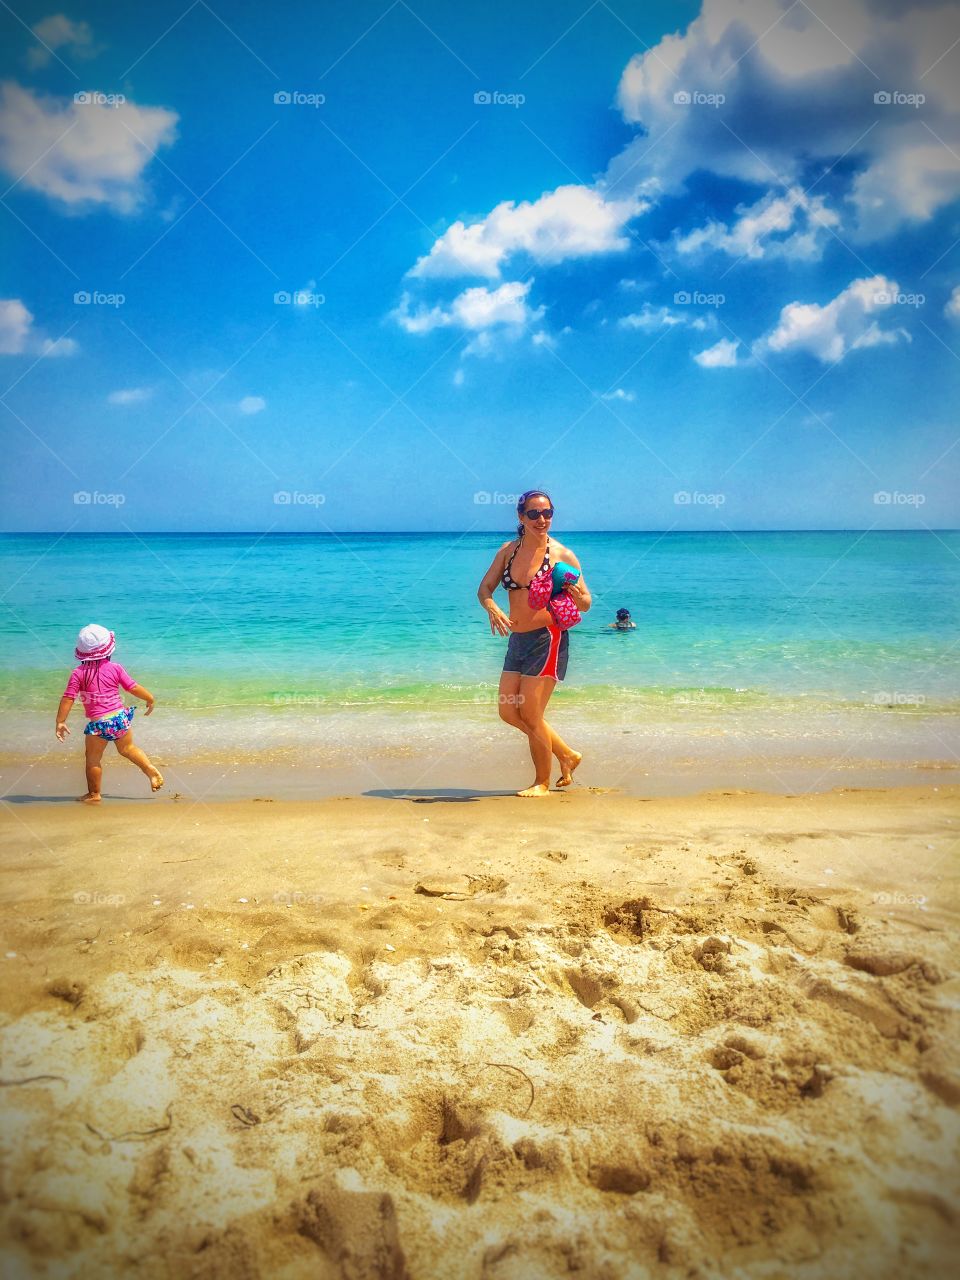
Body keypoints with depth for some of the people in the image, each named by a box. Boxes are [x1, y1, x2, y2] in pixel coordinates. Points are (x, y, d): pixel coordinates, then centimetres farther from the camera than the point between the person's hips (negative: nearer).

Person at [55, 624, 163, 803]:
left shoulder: (78, 674, -7)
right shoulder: (115, 668, -2)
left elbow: (68, 699, -8)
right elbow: (133, 687, 3)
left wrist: (60, 722, -1)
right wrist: (150, 698, 19)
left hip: (98, 723, -3)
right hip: (120, 717, 3)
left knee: (93, 759, 13)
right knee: (127, 748, 26)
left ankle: (94, 794, 21)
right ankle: (152, 771, 17)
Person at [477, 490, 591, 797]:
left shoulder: (562, 555, -5)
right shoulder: (508, 550, 8)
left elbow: (586, 603, -2)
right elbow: (484, 588, 7)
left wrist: (575, 595, -25)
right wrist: (492, 608, -15)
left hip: (548, 639, -6)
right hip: (517, 641, 6)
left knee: (530, 715, -5)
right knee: (509, 712, 10)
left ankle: (542, 783, 13)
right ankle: (567, 755, 27)